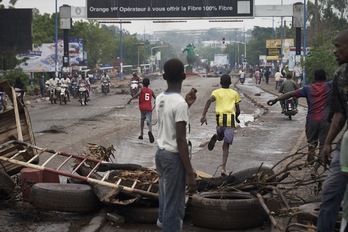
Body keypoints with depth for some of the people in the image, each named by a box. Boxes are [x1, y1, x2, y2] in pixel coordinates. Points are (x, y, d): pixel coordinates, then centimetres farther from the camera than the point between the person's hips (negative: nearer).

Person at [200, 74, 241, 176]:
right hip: (231, 120, 0)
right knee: (226, 145, 4)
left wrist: (203, 115, -15)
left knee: (220, 136, 31)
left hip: (220, 119, 0)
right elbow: (238, 110, 14)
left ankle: (216, 137, -6)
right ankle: (223, 168, -11)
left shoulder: (216, 92, 12)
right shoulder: (235, 93, 15)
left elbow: (209, 101, -10)